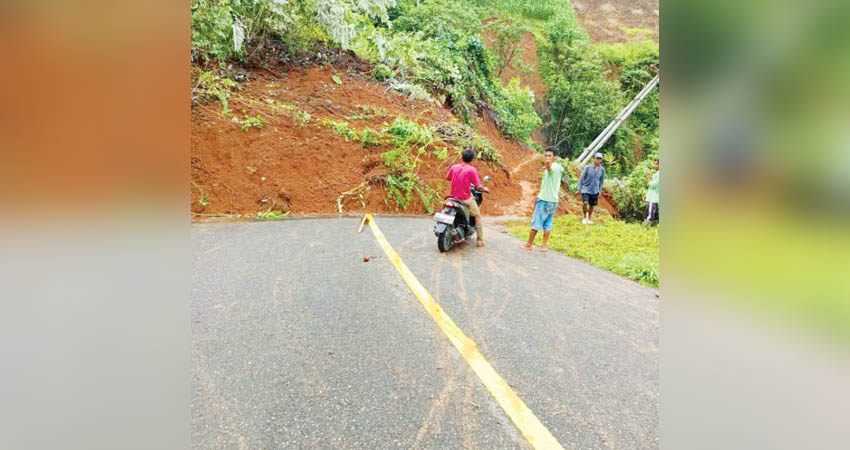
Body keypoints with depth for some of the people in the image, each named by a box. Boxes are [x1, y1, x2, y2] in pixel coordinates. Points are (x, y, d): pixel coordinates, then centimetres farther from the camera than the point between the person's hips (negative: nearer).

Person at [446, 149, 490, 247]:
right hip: (466, 199, -4)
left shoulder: (453, 167, 0)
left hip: (454, 197, 4)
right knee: (478, 216, 16)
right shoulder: (472, 169, -13)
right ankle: (480, 240, 16)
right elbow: (478, 186, -15)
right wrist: (485, 189, 5)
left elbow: (447, 177, 16)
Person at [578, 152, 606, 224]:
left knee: (592, 205, 9)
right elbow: (582, 178, -3)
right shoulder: (588, 168, -9)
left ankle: (589, 219, 29)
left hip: (595, 191, 3)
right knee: (585, 203, -19)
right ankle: (585, 217, 3)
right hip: (586, 189, -3)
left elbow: (601, 180, 14)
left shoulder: (602, 169, 0)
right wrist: (579, 189, -4)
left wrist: (600, 190, 12)